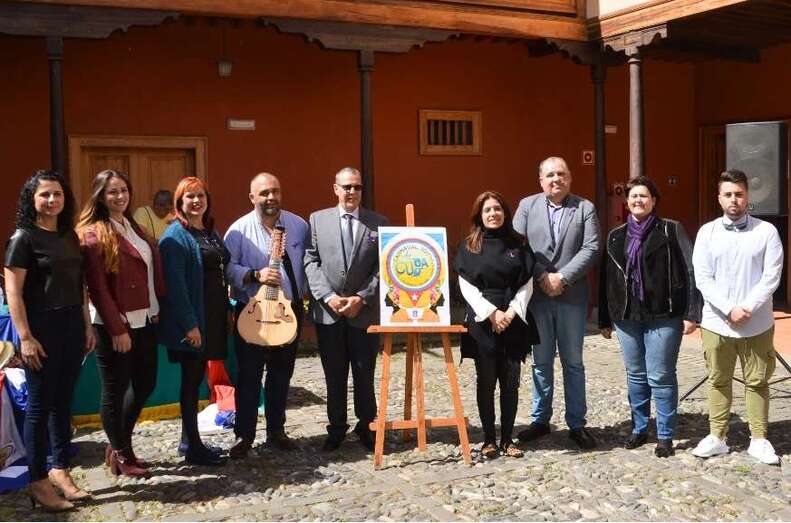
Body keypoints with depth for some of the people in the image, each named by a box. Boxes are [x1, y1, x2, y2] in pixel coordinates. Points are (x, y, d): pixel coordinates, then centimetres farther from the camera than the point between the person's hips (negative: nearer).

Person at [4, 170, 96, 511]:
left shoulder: (69, 236, 11)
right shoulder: (23, 238, -8)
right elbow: (13, 292, -12)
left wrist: (87, 326, 12)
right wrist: (26, 338, -17)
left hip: (71, 325, 6)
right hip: (42, 327, -6)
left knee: (63, 401, 12)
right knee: (40, 404, 1)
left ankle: (60, 470, 22)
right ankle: (38, 482, 9)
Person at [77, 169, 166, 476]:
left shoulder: (133, 227, 13)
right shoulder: (94, 234, -11)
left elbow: (153, 269, 13)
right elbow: (97, 287, -16)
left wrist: (157, 308, 5)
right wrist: (117, 330, -17)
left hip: (145, 321, 8)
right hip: (116, 325, -8)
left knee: (145, 384, 15)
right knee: (115, 390, 5)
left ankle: (119, 445, 32)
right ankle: (121, 456, 19)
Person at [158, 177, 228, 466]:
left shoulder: (210, 231, 13)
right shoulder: (176, 235, -11)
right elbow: (174, 282, -17)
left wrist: (227, 307, 13)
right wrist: (189, 323, -21)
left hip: (213, 316, 8)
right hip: (191, 320, -8)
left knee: (197, 377, 14)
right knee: (191, 379, 0)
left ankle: (189, 439, 24)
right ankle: (192, 447, 9)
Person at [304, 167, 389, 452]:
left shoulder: (378, 223, 3)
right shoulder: (317, 219, 5)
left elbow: (383, 268, -1)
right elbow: (311, 262, -1)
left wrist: (361, 298, -11)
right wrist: (329, 297, -12)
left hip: (364, 312, 0)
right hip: (327, 311, 1)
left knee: (364, 375, 7)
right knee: (334, 376, 9)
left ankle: (366, 428, 20)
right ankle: (336, 429, 21)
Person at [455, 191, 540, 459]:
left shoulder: (518, 245, 7)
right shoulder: (469, 246, 3)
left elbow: (527, 283, 5)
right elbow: (466, 286, -3)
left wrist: (512, 311, -10)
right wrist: (491, 313, -13)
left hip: (514, 321, 2)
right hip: (482, 321, -1)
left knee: (511, 382, 3)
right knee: (486, 382, 3)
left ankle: (507, 439, 12)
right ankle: (489, 439, 12)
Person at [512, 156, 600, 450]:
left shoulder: (585, 208, 4)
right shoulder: (527, 206, 6)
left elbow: (591, 249, -6)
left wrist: (562, 277, -14)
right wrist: (542, 276, -11)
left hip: (572, 296, -1)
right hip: (536, 296, 1)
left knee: (573, 363, 7)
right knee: (541, 362, 10)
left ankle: (577, 424, 14)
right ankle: (541, 420, 20)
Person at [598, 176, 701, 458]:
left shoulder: (672, 230, -2)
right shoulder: (616, 236, 11)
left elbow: (690, 271, -7)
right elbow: (606, 278, 13)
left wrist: (691, 312, -14)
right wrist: (605, 319, 12)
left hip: (663, 316, -4)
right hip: (626, 316, 4)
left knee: (661, 377, -1)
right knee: (635, 375, 13)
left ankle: (665, 436, 11)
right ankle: (639, 429, 26)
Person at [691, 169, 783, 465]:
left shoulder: (766, 231, -1)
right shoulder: (707, 232, 1)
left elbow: (771, 276, -6)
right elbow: (702, 279, -4)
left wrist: (748, 308, -16)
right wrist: (729, 309, -14)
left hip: (757, 324, -1)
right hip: (716, 323, 1)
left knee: (757, 382, 7)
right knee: (718, 381, 9)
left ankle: (759, 440, 17)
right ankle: (717, 438, 18)